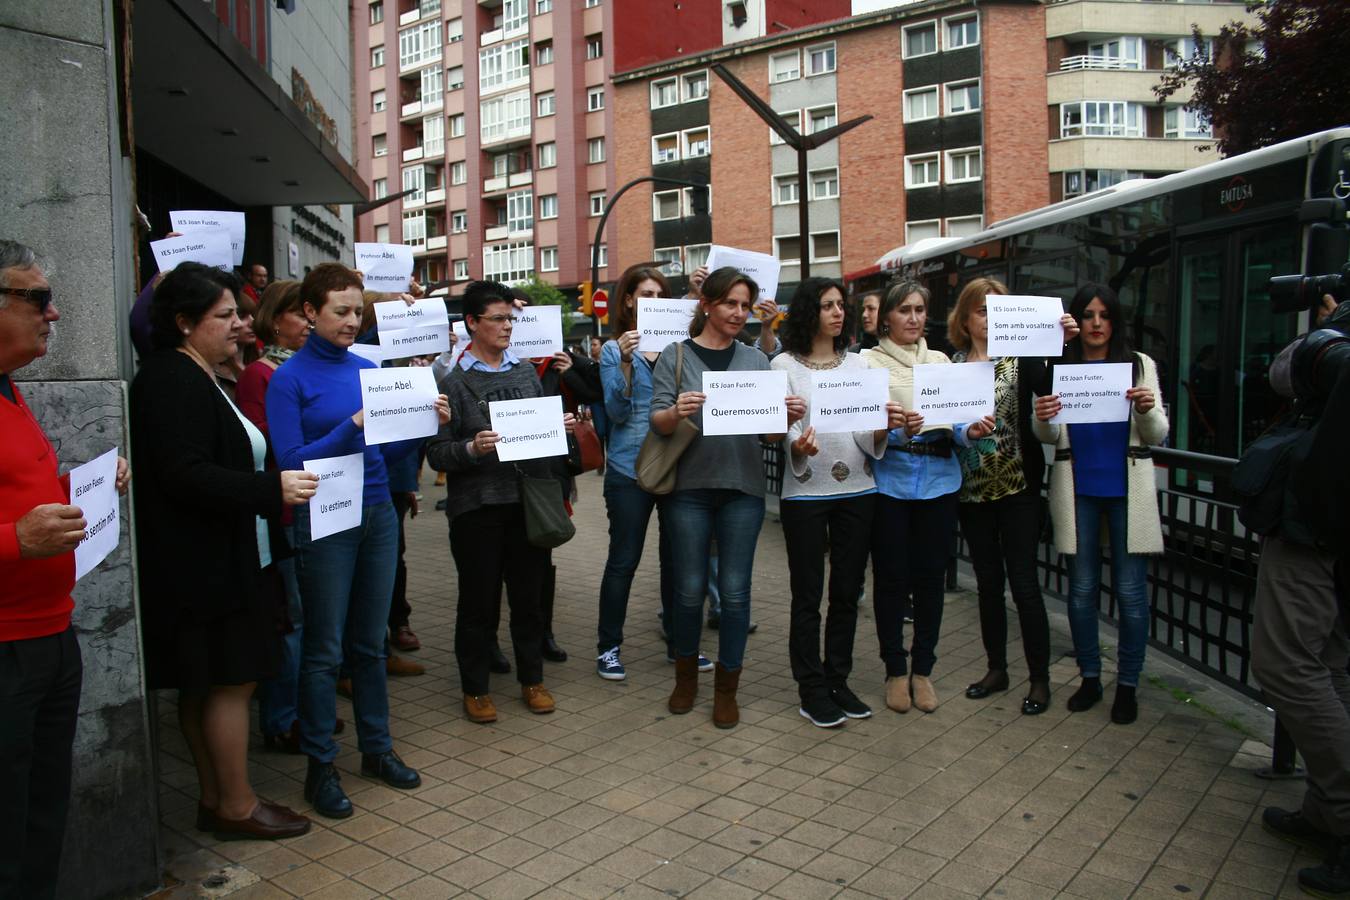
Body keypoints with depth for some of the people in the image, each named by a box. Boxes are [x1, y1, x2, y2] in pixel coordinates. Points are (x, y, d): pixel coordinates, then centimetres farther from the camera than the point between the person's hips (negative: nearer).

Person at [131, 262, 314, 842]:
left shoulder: (198, 378, 16)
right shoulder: (172, 381, -16)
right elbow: (184, 474, -25)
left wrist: (276, 483, 14)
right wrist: (274, 489, -26)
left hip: (223, 560, 10)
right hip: (205, 568, -10)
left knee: (207, 685, 15)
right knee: (231, 682, -1)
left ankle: (215, 798, 25)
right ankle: (236, 806, 12)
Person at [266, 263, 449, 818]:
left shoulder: (366, 369, 8)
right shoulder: (290, 379, -7)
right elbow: (289, 461, -14)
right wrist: (352, 426, -22)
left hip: (378, 516, 5)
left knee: (369, 643, 15)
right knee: (324, 650, 4)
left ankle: (376, 749, 28)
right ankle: (320, 766, 18)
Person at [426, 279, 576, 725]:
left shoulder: (526, 372, 10)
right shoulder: (455, 382, -3)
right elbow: (436, 453, -7)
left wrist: (561, 428, -3)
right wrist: (471, 448, -25)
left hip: (528, 500, 4)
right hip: (477, 506, -4)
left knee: (529, 594, 12)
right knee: (479, 600, 6)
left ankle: (532, 679, 28)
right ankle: (475, 688, 22)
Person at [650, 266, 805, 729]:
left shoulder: (755, 360, 9)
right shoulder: (675, 356, 2)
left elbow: (769, 432, 8)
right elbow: (658, 422, -4)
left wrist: (787, 417, -14)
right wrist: (677, 411, -26)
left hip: (743, 487, 2)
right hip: (690, 486, -1)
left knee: (735, 590, 4)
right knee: (690, 589, 6)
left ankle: (726, 689, 19)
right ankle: (686, 676, 29)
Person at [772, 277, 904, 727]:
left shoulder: (858, 363, 10)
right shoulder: (785, 365, -1)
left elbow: (870, 439, 4)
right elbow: (781, 430, -7)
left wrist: (886, 426, -18)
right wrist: (799, 447, -29)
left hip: (857, 490, 4)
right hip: (806, 492, -4)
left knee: (847, 591, 11)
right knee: (807, 595, 3)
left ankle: (838, 681, 24)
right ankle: (812, 690, 15)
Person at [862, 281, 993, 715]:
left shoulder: (940, 360, 14)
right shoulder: (869, 361, 2)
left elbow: (954, 419, 8)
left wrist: (971, 430, -13)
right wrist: (898, 430, -27)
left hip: (938, 478, 3)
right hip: (889, 479, -3)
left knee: (930, 576, 8)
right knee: (892, 577, 3)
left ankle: (922, 669, 21)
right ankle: (895, 670, 18)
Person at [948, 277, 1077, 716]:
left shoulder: (1021, 358, -2)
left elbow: (1053, 389, -18)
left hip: (1016, 486, -3)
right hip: (971, 488, 3)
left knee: (1023, 581, -1)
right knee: (988, 580, 12)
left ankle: (1040, 678, 12)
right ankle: (996, 668, 26)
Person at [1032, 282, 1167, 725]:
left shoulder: (1140, 365, 5)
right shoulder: (1059, 368, 5)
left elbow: (1157, 435, 1)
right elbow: (1049, 437, 1)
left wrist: (1146, 410, -21)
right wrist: (1042, 419, -21)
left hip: (1127, 490, -1)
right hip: (1078, 491, 1)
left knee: (1130, 590, 2)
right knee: (1082, 588, 8)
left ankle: (1127, 685, 15)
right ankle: (1089, 677, 21)